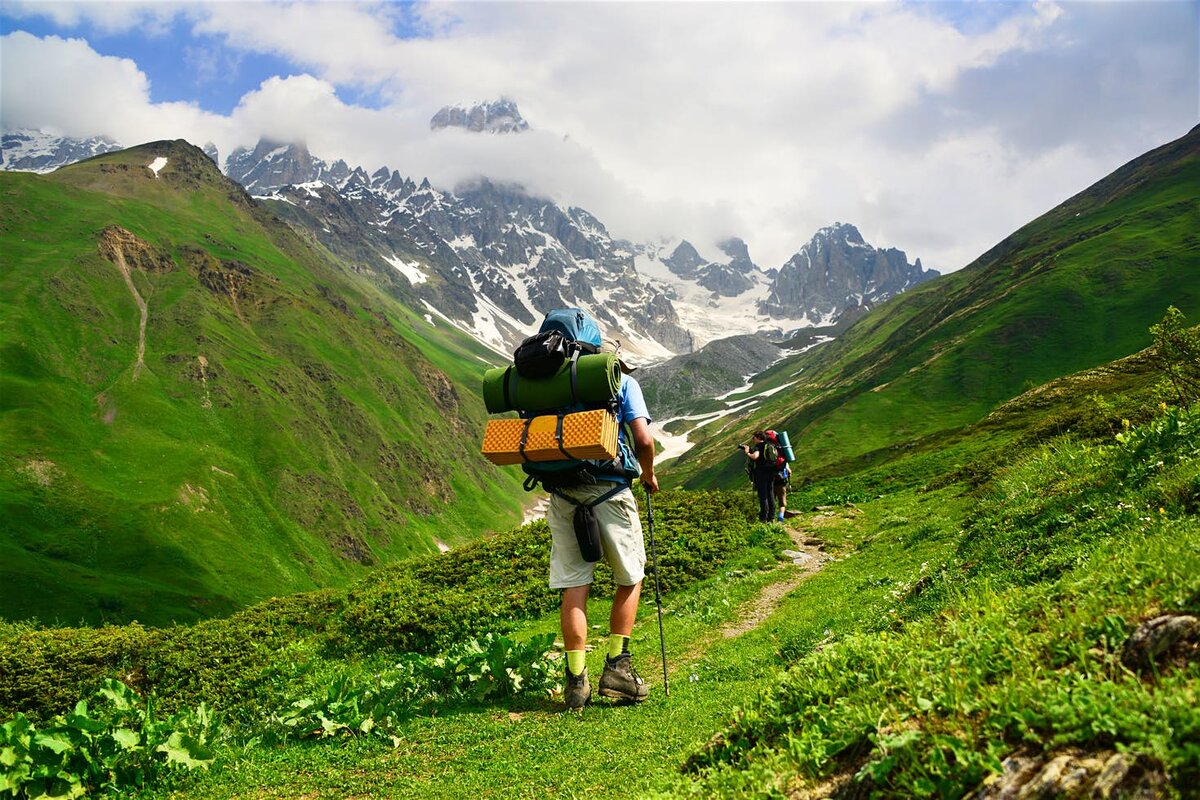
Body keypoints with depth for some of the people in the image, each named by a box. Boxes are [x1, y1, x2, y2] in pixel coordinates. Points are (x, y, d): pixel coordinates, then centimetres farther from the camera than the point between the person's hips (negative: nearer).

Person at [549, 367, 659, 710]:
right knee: (630, 579, 13)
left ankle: (576, 679, 5)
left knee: (573, 585, 5)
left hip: (562, 493, 3)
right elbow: (644, 440, -5)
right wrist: (649, 475, 13)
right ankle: (617, 668, 9)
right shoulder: (622, 381, 5)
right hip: (609, 490, -3)